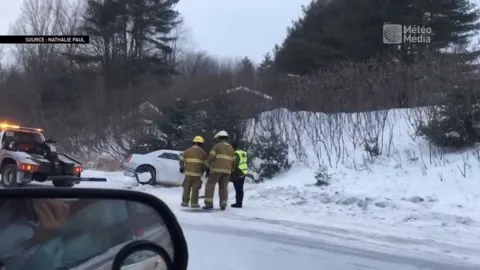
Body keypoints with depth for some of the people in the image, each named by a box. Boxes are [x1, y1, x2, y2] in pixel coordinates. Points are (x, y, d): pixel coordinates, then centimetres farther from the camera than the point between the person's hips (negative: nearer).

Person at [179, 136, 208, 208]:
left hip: (188, 172, 2)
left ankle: (185, 202, 11)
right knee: (195, 188, 1)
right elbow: (206, 164, 3)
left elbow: (182, 159, 8)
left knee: (187, 187, 10)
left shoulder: (187, 151, 8)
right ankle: (194, 203, -1)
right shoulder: (203, 152, 4)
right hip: (197, 173, -2)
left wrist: (182, 167, 22)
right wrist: (207, 171, 16)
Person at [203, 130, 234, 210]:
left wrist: (208, 166, 3)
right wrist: (231, 171, 19)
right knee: (223, 187, 10)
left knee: (210, 185, 1)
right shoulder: (231, 148, 16)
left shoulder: (217, 146, -2)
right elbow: (232, 161, 14)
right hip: (227, 171, 5)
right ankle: (223, 205, 6)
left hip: (216, 169, -5)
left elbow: (211, 157, -8)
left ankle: (209, 203, -6)